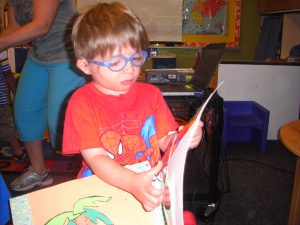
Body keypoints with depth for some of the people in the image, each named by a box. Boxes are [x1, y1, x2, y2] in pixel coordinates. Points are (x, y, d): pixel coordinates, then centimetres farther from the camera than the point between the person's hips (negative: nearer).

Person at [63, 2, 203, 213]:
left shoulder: (151, 94, 4)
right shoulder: (82, 102, -7)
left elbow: (164, 142, 6)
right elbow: (95, 159, -14)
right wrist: (133, 183, -30)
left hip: (152, 188, 4)